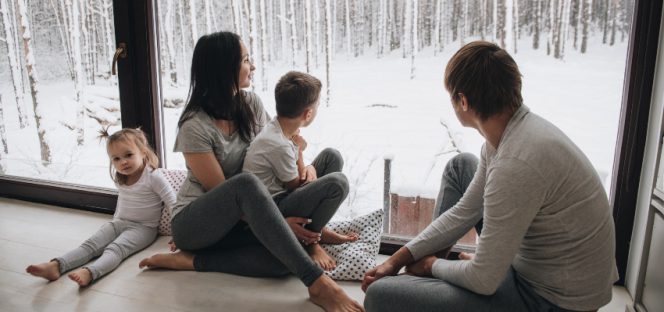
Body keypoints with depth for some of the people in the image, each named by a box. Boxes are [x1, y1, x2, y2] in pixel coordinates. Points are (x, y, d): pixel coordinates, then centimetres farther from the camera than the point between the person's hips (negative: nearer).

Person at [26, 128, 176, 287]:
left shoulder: (153, 176, -15)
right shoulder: (120, 177, 8)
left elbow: (173, 203, -15)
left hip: (143, 228, -7)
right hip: (119, 222, 7)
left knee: (115, 249, -33)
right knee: (90, 244, -16)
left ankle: (88, 273, -55)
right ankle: (56, 266, -31)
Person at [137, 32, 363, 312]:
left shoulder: (251, 104, 0)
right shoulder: (194, 126, -18)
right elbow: (232, 190, -18)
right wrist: (279, 223, -24)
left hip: (237, 220, 6)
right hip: (194, 222, -5)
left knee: (286, 255, -26)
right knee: (246, 183, -38)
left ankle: (189, 260, -13)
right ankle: (317, 283, -37)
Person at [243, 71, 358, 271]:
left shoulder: (277, 126, 0)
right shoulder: (279, 145, -28)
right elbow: (296, 185, -12)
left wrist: (309, 168, -10)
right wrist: (299, 150, -5)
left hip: (283, 195, 10)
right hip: (271, 211, -10)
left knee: (331, 156, 7)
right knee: (338, 183, -25)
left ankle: (318, 227, 8)